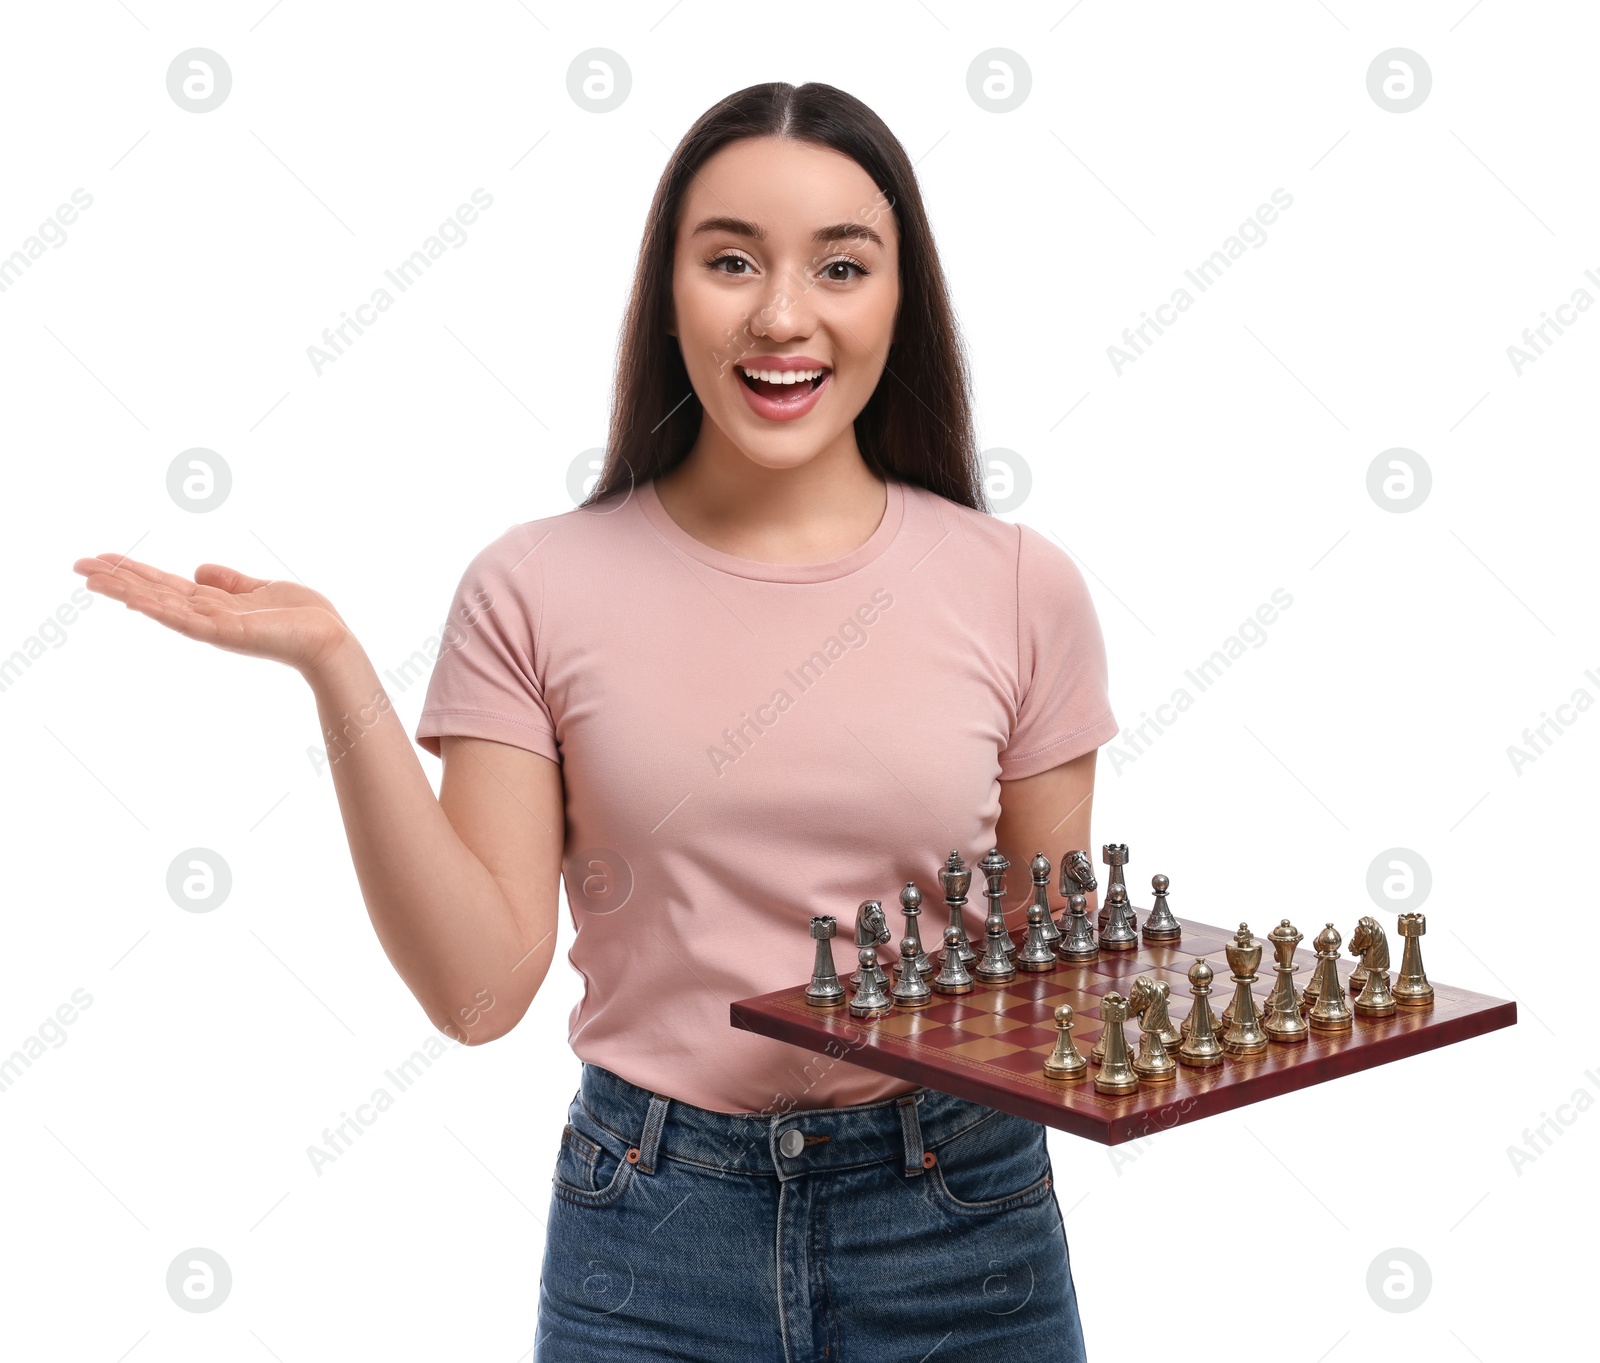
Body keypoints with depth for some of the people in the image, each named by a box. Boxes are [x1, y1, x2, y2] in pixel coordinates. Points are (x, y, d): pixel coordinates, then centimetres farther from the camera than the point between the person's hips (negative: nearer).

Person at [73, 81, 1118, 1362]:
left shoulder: (1019, 588, -3)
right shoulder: (540, 591, -5)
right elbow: (481, 985, -10)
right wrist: (336, 671, -16)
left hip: (960, 1220, 1)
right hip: (652, 1228, 0)